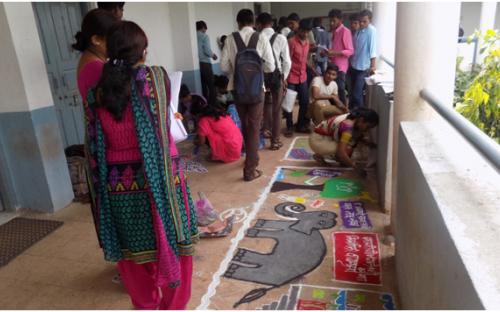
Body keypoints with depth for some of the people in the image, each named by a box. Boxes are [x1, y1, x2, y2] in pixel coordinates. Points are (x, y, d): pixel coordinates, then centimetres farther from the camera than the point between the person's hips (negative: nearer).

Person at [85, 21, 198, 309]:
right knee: (171, 246, 15)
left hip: (118, 185, 4)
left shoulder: (95, 93, 0)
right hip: (159, 178, -3)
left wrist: (104, 185, 13)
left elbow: (93, 147, 2)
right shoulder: (156, 77, -8)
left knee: (132, 251, 19)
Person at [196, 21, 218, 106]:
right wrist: (213, 55, 7)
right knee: (211, 87, 0)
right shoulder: (204, 36, -4)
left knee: (202, 87, 12)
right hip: (205, 64, -6)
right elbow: (207, 51, -14)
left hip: (196, 64, 6)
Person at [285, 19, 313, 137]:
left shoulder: (307, 42, 9)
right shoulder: (292, 42, -13)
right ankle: (289, 127, 14)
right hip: (291, 78, -6)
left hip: (303, 77, 6)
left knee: (305, 102, 9)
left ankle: (301, 125, 23)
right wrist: (285, 77, -15)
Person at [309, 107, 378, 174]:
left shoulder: (355, 120, -4)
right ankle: (319, 155, -6)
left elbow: (359, 137, 18)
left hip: (328, 137, 9)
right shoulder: (348, 126, -31)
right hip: (317, 140, -9)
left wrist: (368, 143, 3)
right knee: (347, 148, -25)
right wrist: (354, 165, -31)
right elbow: (341, 152, -37)